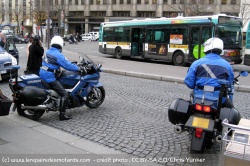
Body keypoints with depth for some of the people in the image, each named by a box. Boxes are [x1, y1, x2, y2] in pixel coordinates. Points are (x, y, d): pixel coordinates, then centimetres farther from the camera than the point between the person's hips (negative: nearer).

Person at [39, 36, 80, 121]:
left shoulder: (48, 52, 12)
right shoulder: (58, 55, -15)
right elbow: (67, 65, -16)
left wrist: (72, 64, 26)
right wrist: (78, 68, -1)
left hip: (42, 74, 10)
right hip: (49, 77, -10)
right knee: (64, 94, -7)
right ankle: (62, 114, -8)